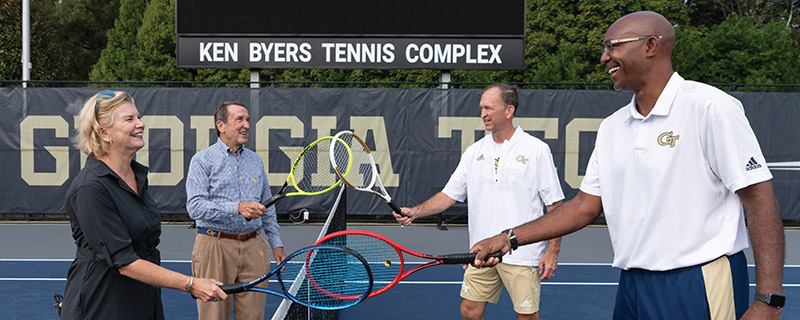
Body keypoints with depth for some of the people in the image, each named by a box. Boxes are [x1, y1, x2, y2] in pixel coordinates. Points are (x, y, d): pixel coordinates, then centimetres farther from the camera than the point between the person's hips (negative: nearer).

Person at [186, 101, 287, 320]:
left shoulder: (255, 160, 14)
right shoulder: (203, 160, -2)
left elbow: (268, 207, 20)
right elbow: (195, 207, -15)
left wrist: (276, 243, 14)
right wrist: (237, 208, -26)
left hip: (254, 247, 5)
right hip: (215, 246, -4)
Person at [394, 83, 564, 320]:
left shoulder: (537, 150, -5)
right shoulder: (474, 152, 8)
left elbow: (554, 205, -4)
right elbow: (450, 194, 8)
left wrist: (553, 251, -9)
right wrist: (416, 211, -7)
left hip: (522, 254, -4)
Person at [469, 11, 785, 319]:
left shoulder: (709, 107, -10)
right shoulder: (611, 127, 10)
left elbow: (759, 197, -13)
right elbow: (586, 205, 12)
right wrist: (509, 238, 6)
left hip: (701, 290, -6)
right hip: (632, 287, 6)